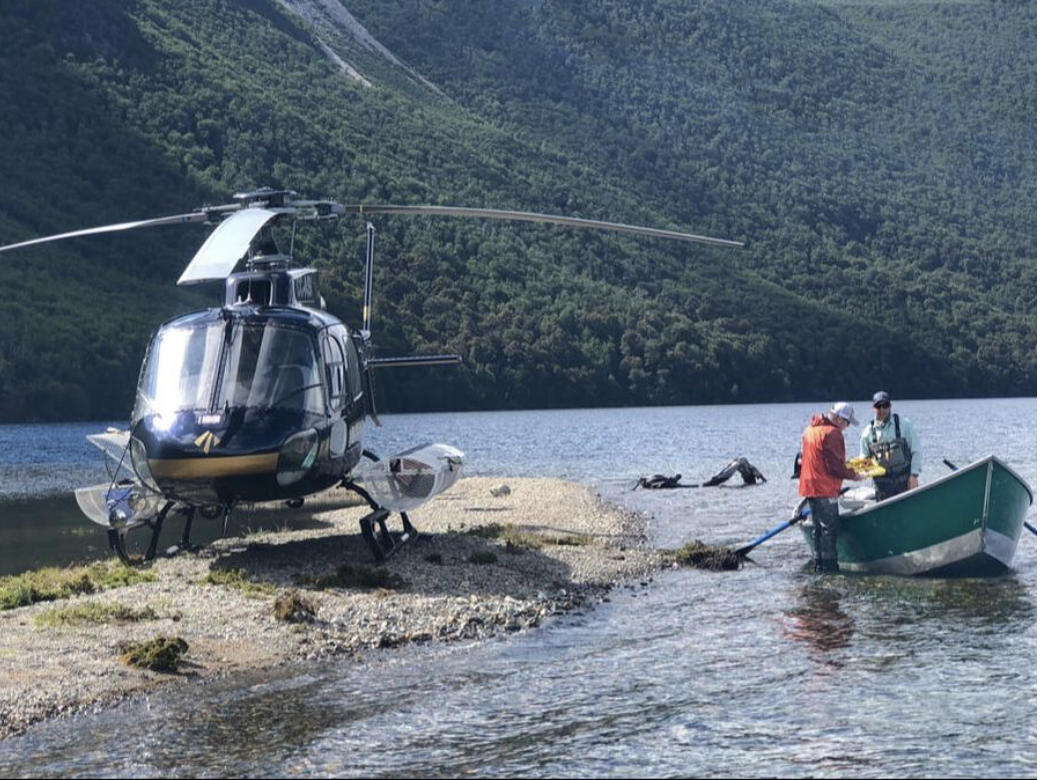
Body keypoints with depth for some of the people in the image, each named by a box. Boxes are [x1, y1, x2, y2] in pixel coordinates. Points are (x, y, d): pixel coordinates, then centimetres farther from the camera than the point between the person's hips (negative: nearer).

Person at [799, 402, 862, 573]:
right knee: (830, 528, -5)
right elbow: (835, 466, -19)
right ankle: (829, 565, -6)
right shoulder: (832, 433, -16)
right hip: (825, 488, -9)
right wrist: (853, 475, -5)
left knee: (818, 527, 14)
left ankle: (820, 565, 17)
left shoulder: (810, 430, 14)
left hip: (809, 486, 9)